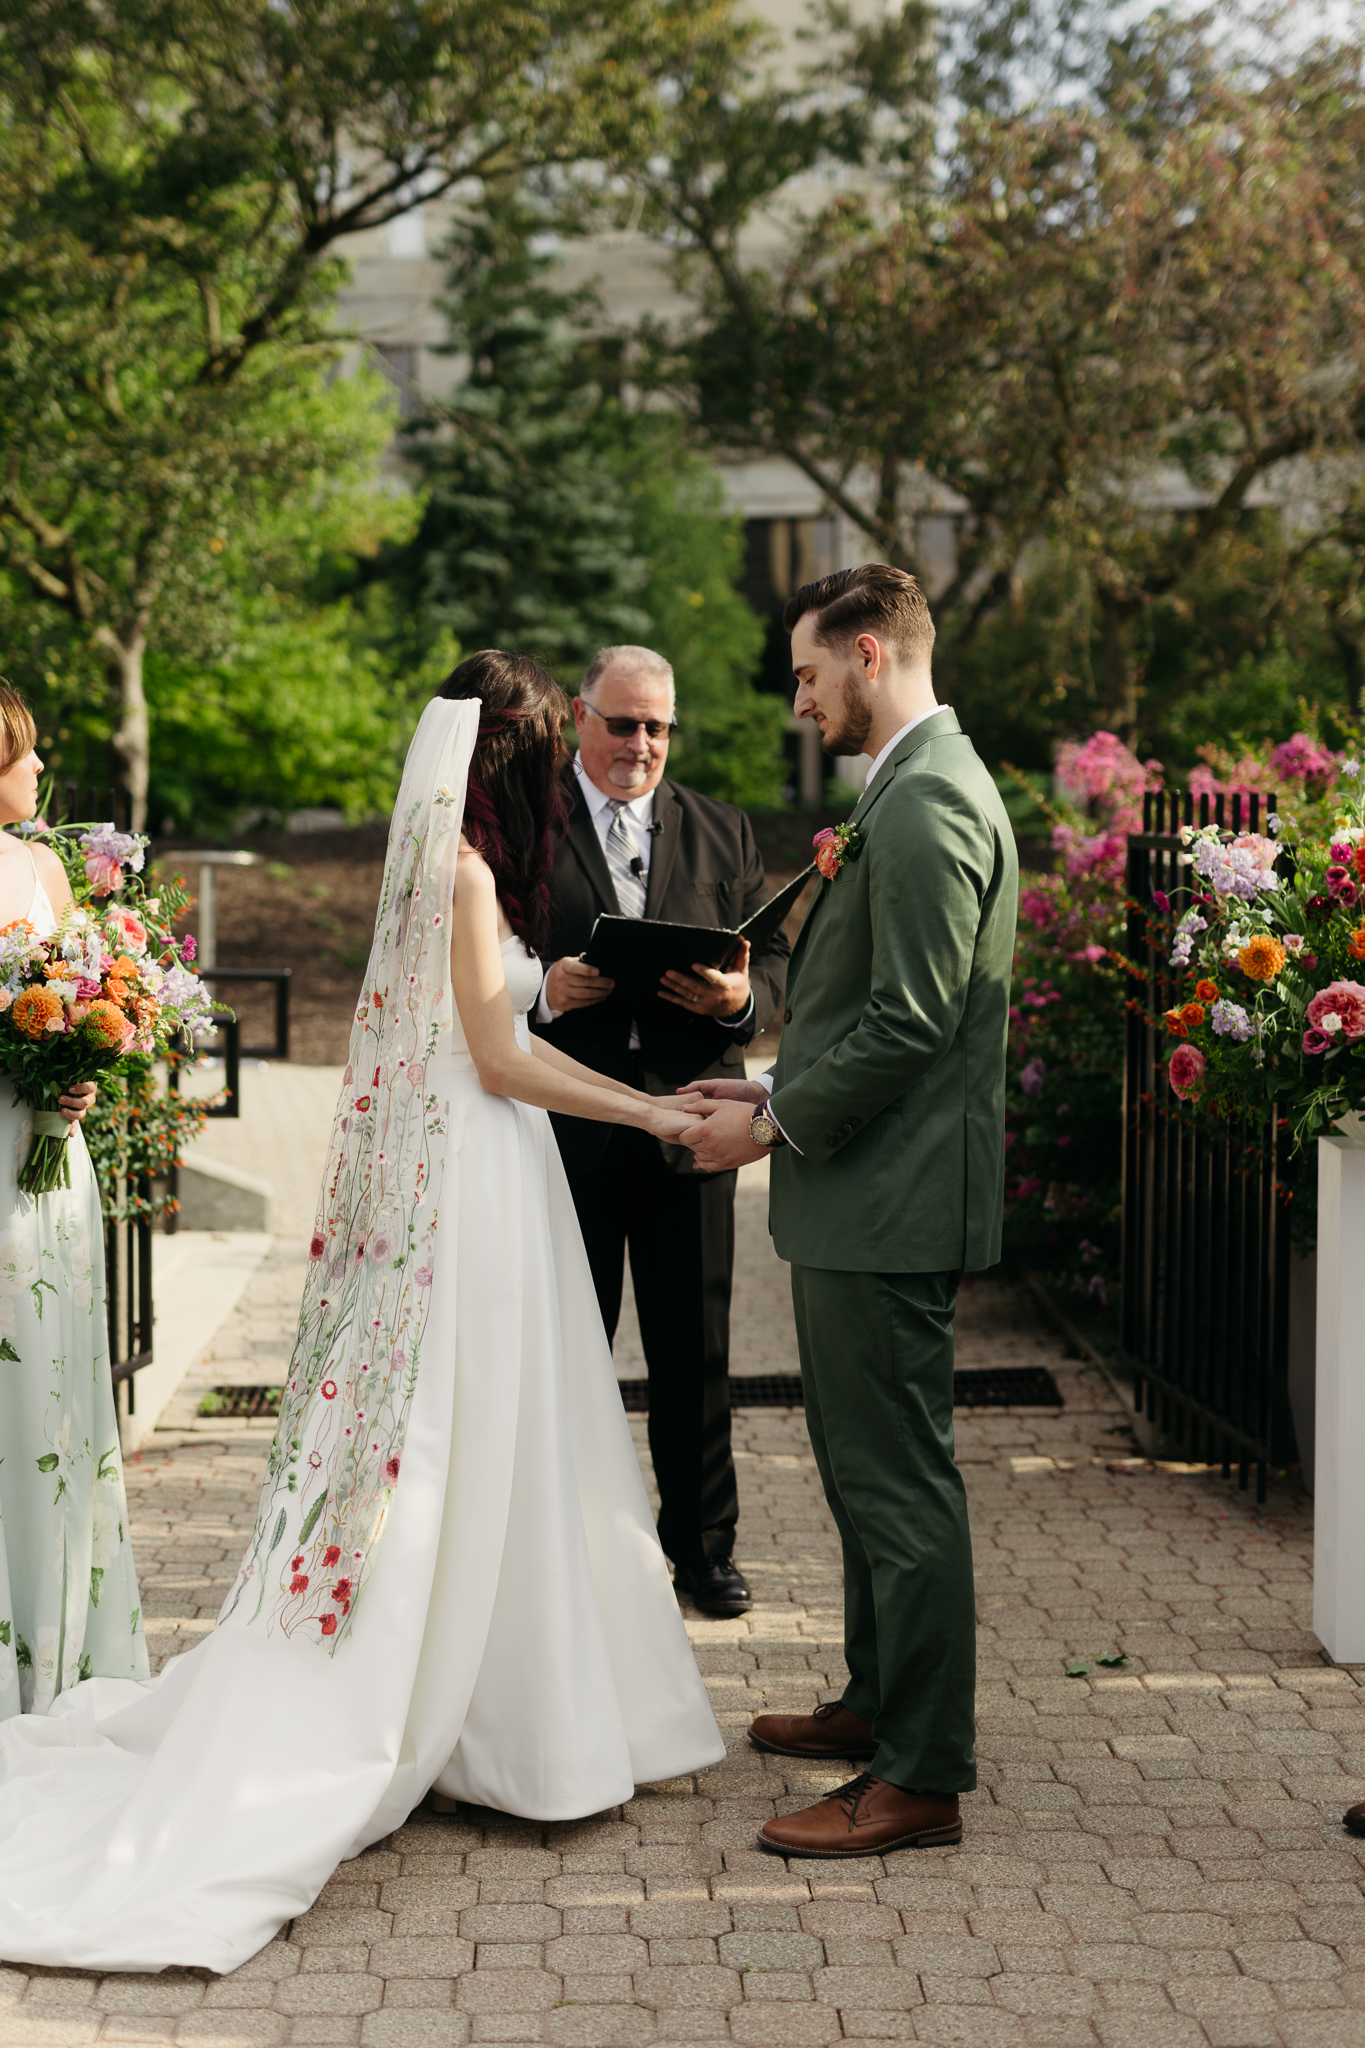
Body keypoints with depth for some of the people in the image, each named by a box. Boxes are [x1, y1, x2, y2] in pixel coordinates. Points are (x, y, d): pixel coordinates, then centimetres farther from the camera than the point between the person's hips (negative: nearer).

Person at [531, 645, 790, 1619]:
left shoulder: (723, 832, 12)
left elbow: (778, 955, 9)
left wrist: (742, 998, -13)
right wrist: (542, 992, -20)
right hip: (565, 1125, -2)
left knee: (696, 1348, 9)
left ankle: (703, 1544, 23)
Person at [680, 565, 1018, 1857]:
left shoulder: (927, 805, -18)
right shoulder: (914, 791, 16)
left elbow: (907, 1025, -23)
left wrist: (775, 1126, -13)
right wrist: (778, 1091, 13)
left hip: (890, 1204, -11)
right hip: (866, 1196, 11)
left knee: (900, 1482, -5)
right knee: (863, 1465, 21)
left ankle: (920, 1776, 4)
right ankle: (879, 1701, 35)